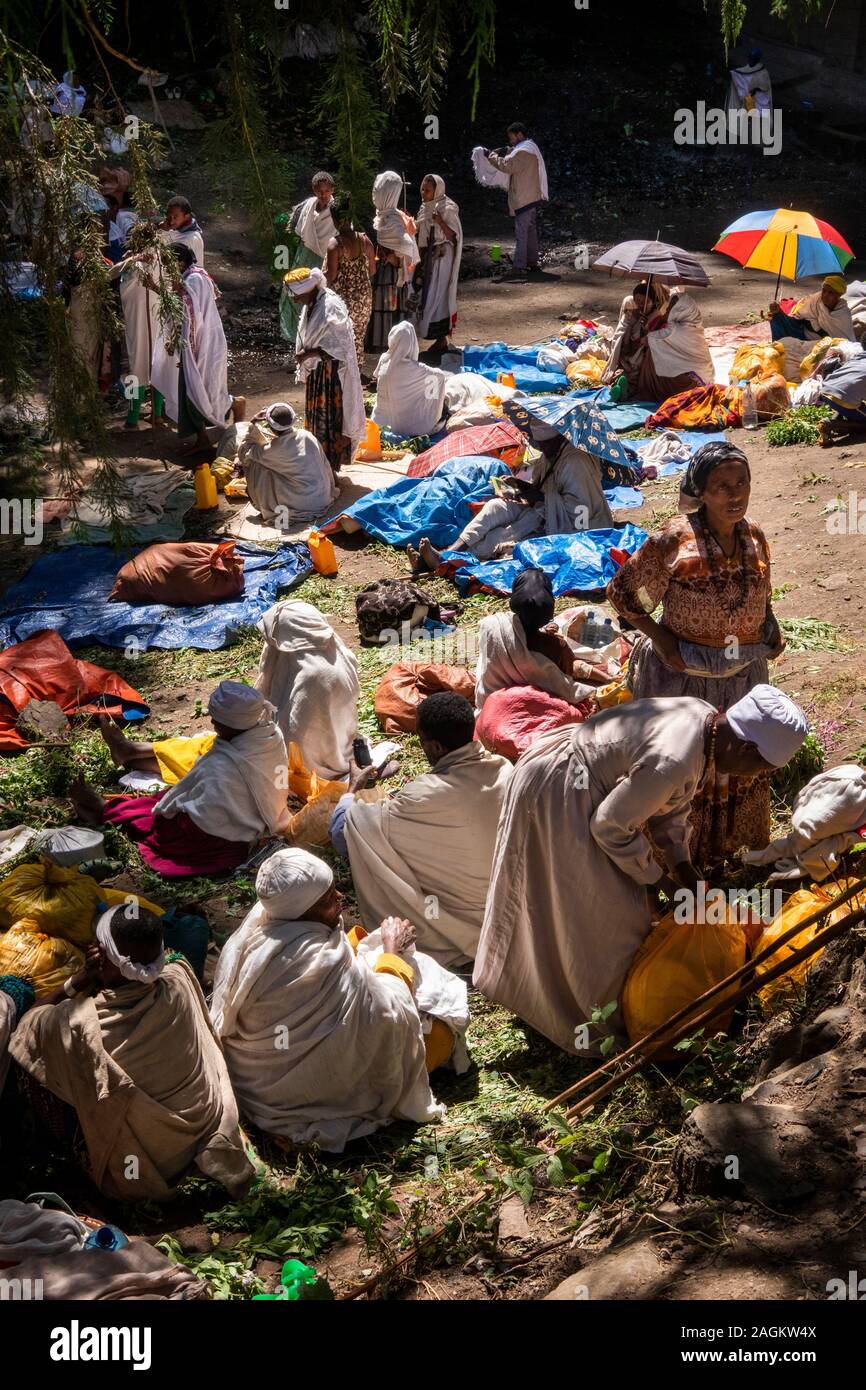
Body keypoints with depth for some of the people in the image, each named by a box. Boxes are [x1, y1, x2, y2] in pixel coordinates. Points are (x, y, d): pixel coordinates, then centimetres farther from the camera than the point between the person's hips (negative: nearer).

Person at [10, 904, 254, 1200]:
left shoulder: (80, 1023, -30)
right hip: (203, 1134, 4)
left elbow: (27, 1025, -7)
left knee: (33, 1071, 6)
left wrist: (75, 983, -13)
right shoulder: (180, 980, -20)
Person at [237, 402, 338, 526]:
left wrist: (252, 424, 1)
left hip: (300, 508, -5)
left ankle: (268, 509, 18)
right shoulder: (307, 435, -3)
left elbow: (243, 452, -3)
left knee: (257, 467, 5)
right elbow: (325, 465, 4)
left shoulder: (274, 449, -16)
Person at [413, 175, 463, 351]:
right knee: (427, 295, 10)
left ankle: (442, 339, 0)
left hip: (441, 259, -8)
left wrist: (441, 222, -29)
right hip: (427, 258, 8)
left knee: (437, 296, -7)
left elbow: (454, 237, -16)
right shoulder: (425, 208, 10)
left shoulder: (448, 209, -13)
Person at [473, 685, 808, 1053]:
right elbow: (610, 826, -23)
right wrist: (656, 878, -10)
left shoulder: (708, 719, -5)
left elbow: (669, 800, 9)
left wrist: (682, 865, 5)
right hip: (557, 798, -10)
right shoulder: (673, 763, -34)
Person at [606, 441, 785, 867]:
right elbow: (621, 591, -12)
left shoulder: (754, 536, -3)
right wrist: (659, 636, -19)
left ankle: (738, 845, 48)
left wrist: (772, 630, -3)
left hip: (745, 673, 6)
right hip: (683, 675, -6)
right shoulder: (673, 540, -21)